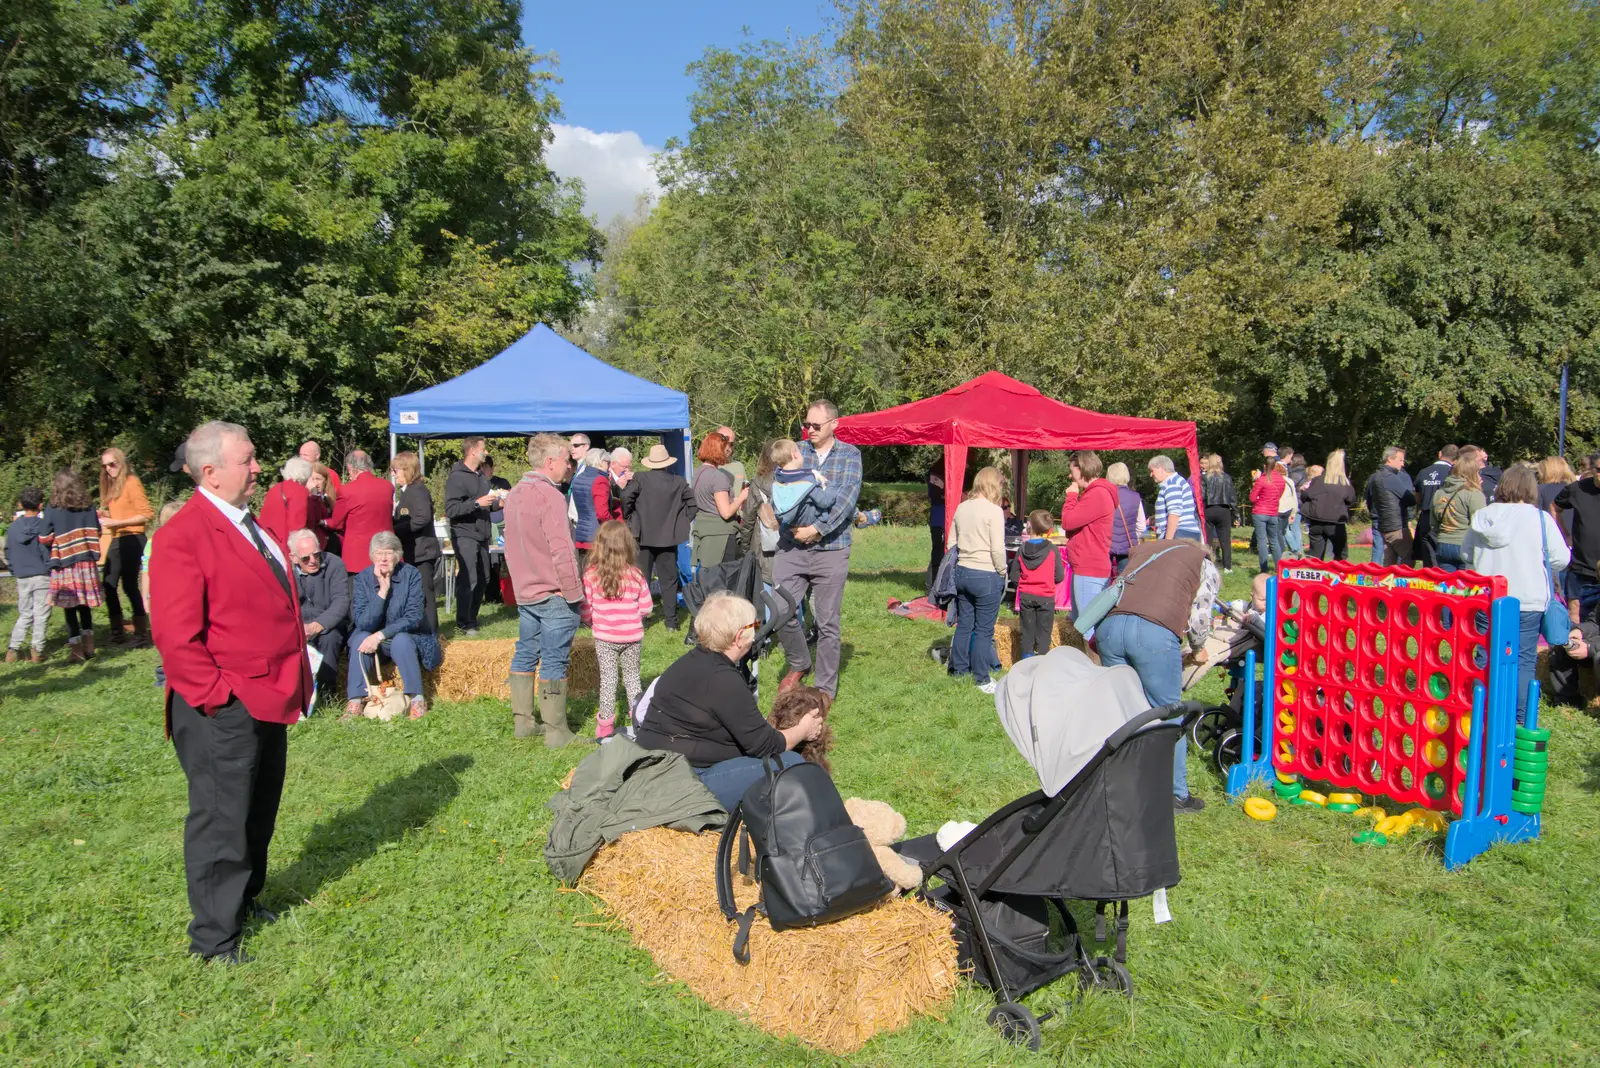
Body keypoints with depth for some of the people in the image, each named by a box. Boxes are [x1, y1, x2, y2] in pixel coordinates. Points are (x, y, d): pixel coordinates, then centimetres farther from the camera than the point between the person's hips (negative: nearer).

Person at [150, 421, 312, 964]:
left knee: (259, 813, 21)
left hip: (270, 698, 9)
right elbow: (176, 634, -21)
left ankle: (246, 899, 39)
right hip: (223, 712, -9)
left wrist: (297, 674, 14)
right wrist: (215, 695, -18)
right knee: (221, 820, 4)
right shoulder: (182, 536, -17)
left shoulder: (249, 526, 11)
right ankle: (214, 936, 18)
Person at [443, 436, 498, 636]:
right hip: (465, 535, -8)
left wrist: (496, 501, 5)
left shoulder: (481, 476, 15)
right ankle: (464, 623, -5)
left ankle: (472, 618, 22)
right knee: (468, 579, -13)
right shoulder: (457, 477, -10)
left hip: (481, 535, 8)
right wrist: (477, 502, -24)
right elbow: (450, 509, -19)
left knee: (483, 578, 10)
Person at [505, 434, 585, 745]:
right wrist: (574, 593, -16)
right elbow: (561, 550, -21)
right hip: (553, 594, -9)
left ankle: (523, 721, 24)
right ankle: (556, 731, 3)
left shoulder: (514, 494, 11)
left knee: (525, 653, 16)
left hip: (524, 591, 9)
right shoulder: (549, 496, -18)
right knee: (554, 661, -3)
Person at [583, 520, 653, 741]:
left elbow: (585, 609, -8)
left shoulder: (591, 576, -13)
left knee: (607, 678, 9)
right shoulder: (636, 575, -11)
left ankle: (605, 726, 12)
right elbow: (646, 608, -5)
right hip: (632, 636, 1)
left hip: (604, 637, -1)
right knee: (632, 675, 17)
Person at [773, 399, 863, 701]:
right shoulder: (795, 451, 9)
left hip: (831, 549, -2)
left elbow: (848, 495, -9)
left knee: (827, 622, 4)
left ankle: (826, 687, 18)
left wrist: (817, 528, -19)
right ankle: (798, 664, 24)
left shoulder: (849, 454, 4)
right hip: (791, 546, 2)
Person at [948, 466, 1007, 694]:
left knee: (964, 624, 17)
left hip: (962, 572, 6)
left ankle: (958, 669, 27)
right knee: (984, 630, 3)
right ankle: (981, 678, 9)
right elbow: (998, 549, -15)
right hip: (986, 576, -6)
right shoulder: (994, 511, -13)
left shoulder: (961, 508, 7)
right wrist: (1002, 573, -2)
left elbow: (951, 543, 14)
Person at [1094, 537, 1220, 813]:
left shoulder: (1144, 548, 34)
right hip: (1155, 633, -4)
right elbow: (1199, 620, 17)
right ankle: (1176, 794, 18)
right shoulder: (1206, 566, 22)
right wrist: (1198, 650, 37)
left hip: (1111, 623, 4)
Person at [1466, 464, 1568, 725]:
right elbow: (1561, 558, -6)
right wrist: (1537, 564, 12)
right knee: (1524, 659, 4)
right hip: (1528, 601, -3)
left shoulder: (1482, 517, 2)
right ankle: (1522, 720, 5)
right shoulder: (1540, 519, -8)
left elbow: (1467, 555, 11)